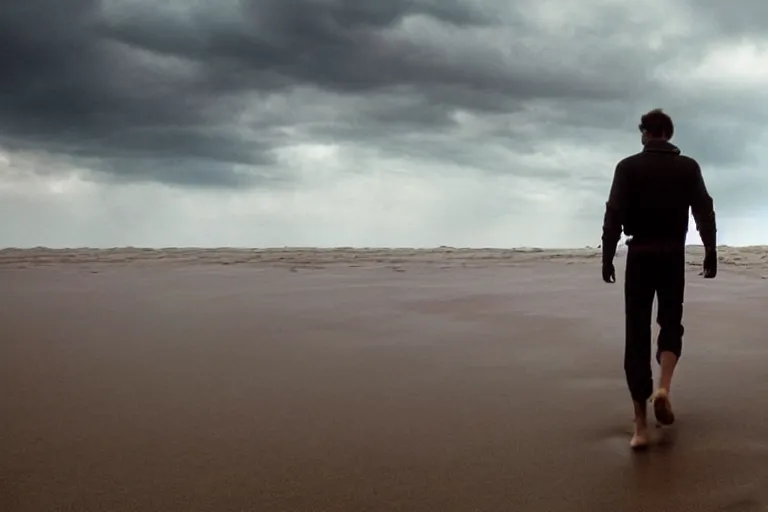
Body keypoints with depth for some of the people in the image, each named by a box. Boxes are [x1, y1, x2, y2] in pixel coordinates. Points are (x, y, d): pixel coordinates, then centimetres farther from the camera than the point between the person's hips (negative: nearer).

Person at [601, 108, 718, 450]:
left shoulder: (628, 167, -1)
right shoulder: (688, 168, 4)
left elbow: (613, 216, -8)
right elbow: (705, 213, 0)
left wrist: (607, 258, -5)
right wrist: (710, 254, 5)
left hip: (639, 256, -1)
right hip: (673, 256, 1)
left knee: (637, 335, 2)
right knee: (671, 325, 18)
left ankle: (640, 425, -2)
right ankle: (663, 388, -10)